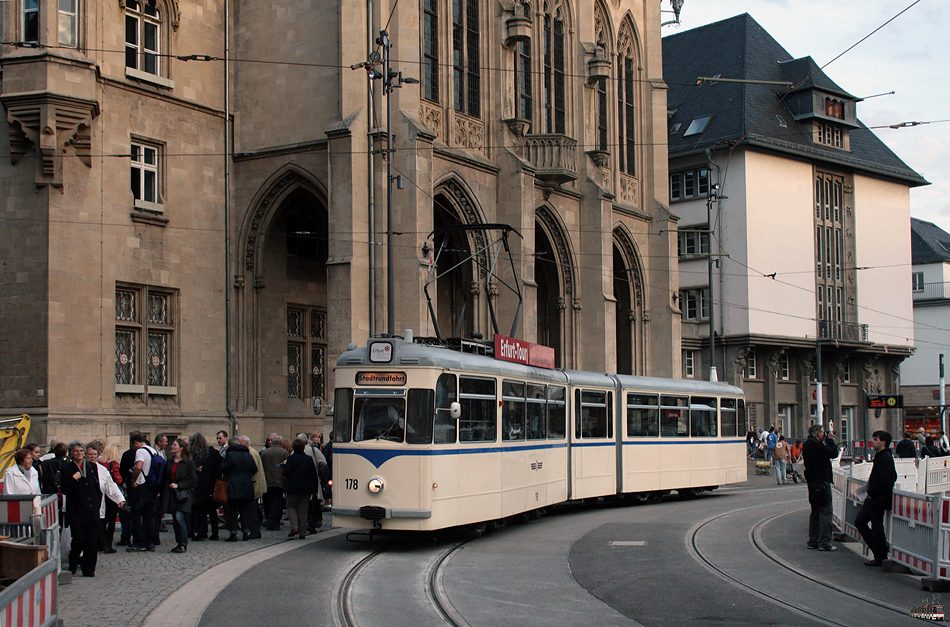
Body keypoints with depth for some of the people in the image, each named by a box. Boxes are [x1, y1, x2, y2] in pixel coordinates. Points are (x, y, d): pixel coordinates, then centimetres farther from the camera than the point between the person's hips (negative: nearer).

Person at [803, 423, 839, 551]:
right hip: (821, 482, -10)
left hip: (812, 482, 10)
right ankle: (824, 542, -7)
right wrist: (830, 439, -5)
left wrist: (828, 440, 11)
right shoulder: (815, 445, -18)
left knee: (815, 512, 15)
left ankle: (813, 541, 18)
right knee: (825, 512, -6)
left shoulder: (807, 444, 13)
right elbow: (834, 453, -17)